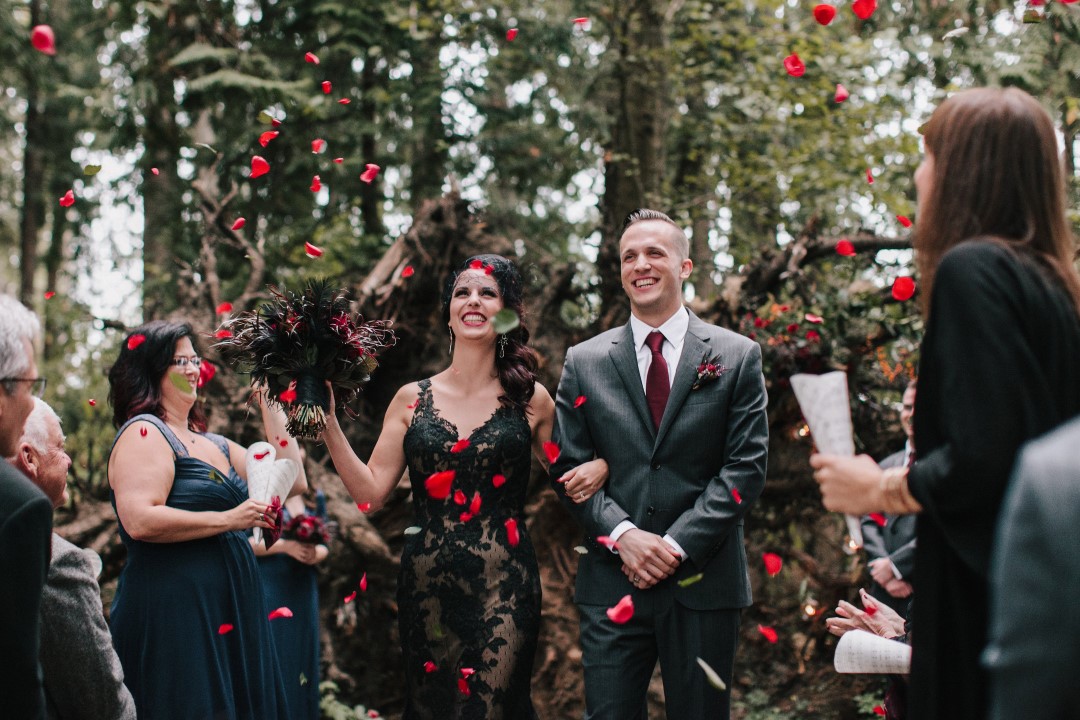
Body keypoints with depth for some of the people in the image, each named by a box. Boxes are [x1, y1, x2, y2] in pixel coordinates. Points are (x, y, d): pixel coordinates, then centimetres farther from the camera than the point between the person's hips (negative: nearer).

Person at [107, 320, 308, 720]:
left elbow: (292, 482, 15)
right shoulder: (144, 432, -8)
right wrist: (228, 520, -17)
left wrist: (269, 406, 13)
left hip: (229, 611, 9)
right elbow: (140, 520, -22)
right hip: (173, 609, -9)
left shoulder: (214, 444, 18)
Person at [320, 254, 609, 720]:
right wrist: (327, 422, -6)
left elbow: (569, 482, 15)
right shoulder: (412, 400, 5)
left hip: (504, 587, -2)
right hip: (427, 585, 2)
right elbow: (371, 491, 1)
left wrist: (600, 464, -7)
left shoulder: (530, 400, 3)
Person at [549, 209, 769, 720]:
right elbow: (567, 466, 5)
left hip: (702, 580, -1)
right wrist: (623, 534, -11)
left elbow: (746, 464, -3)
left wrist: (678, 544, -12)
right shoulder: (584, 362, 8)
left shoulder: (737, 357, 4)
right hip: (611, 582, 1)